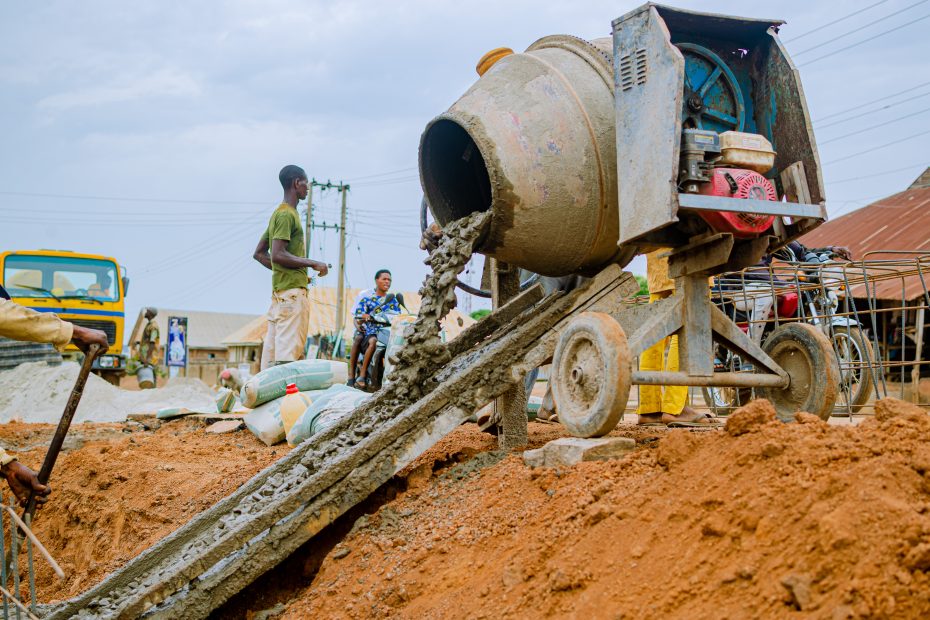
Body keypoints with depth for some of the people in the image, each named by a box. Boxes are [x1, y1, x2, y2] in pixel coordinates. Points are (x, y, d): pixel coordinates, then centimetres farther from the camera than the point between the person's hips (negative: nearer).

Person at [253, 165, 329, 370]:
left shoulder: (279, 213, 21)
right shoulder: (287, 215, -10)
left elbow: (259, 254, 24)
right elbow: (278, 254, -20)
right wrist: (313, 264, -12)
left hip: (279, 290, 10)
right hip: (292, 290, -10)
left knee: (272, 349, 8)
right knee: (290, 353, -14)